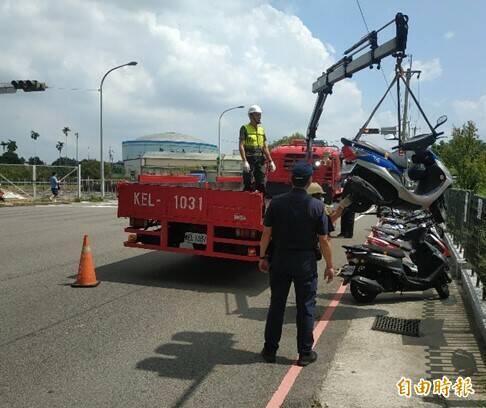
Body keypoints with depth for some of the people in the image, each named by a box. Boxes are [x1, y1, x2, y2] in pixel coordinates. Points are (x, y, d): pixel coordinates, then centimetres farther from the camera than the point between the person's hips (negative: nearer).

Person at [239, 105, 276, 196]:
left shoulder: (261, 129, 15)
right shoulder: (245, 128, -3)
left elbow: (265, 148, 16)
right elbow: (241, 146, -11)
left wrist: (270, 161, 10)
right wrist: (244, 161, -21)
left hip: (260, 161, 6)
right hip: (249, 160, -5)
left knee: (262, 186, 6)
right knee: (248, 186, -3)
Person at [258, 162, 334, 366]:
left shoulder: (276, 202, -6)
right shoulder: (316, 206, -10)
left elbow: (266, 233, -3)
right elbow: (323, 240, -7)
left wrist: (262, 257, 8)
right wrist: (329, 266, 2)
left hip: (280, 259, 2)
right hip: (305, 261, -2)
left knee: (276, 305, 12)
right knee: (305, 307, 9)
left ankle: (270, 350, 21)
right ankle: (305, 353, 17)